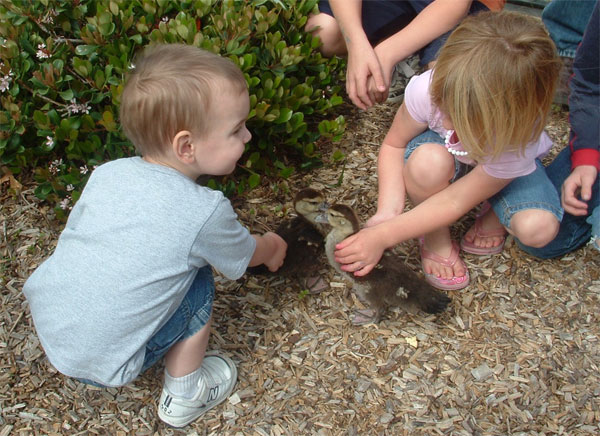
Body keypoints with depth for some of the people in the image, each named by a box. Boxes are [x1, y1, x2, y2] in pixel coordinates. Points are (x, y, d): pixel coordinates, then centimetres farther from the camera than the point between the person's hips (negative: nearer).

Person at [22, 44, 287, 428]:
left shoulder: (108, 173, -3)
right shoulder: (205, 212, -17)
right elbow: (246, 256, 3)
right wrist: (272, 248, 28)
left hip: (45, 325, 6)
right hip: (102, 364, -6)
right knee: (199, 284, 4)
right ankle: (184, 395, 15)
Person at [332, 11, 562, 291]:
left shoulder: (516, 139, -39)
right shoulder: (427, 89, -37)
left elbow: (456, 202, -31)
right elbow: (393, 145, -19)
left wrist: (383, 236, -34)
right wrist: (387, 214, -33)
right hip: (445, 153, 1)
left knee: (539, 228, -31)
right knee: (428, 161, -39)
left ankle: (492, 214, 4)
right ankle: (436, 241, -10)